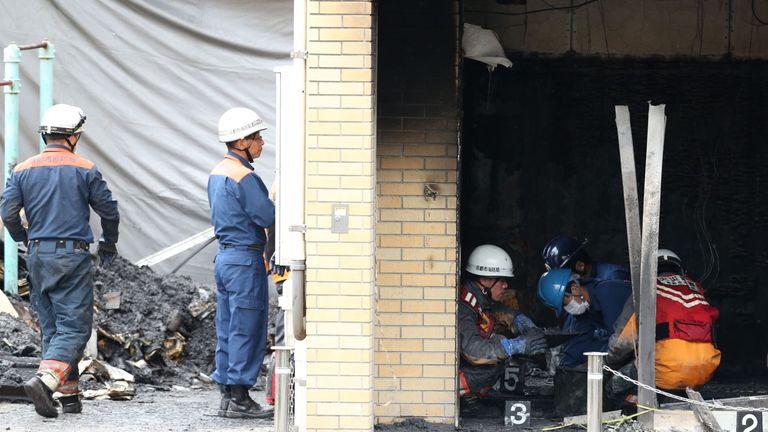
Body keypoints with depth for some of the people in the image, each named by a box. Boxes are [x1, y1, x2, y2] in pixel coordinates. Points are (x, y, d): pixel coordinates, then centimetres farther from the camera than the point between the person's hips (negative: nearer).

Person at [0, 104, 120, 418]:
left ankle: (69, 395, 13)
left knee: (52, 327, 13)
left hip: (38, 256, 5)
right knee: (74, 327, -5)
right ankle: (44, 380, -26)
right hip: (73, 255, -4)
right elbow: (109, 211, 2)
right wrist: (108, 246, 20)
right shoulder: (84, 170, -3)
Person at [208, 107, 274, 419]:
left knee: (228, 331, 11)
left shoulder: (217, 173, 14)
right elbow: (268, 217, -18)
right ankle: (239, 399, -4)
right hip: (245, 259, -10)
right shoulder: (244, 177, -16)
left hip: (225, 256, 10)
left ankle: (227, 396, 14)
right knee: (247, 332, -5)